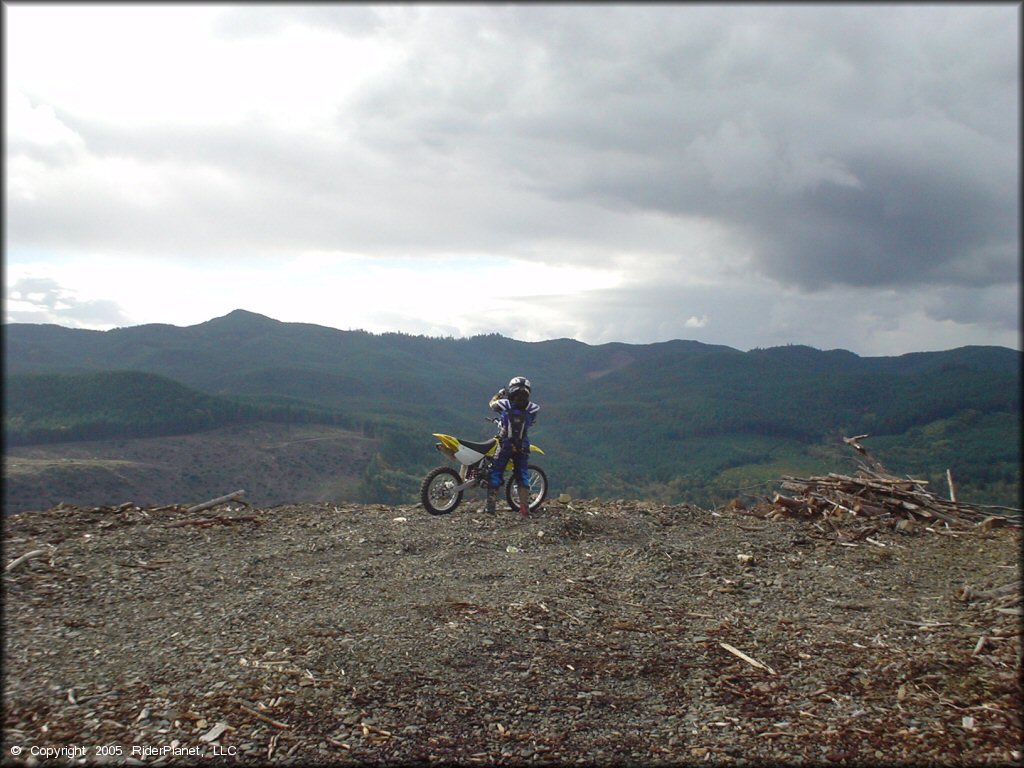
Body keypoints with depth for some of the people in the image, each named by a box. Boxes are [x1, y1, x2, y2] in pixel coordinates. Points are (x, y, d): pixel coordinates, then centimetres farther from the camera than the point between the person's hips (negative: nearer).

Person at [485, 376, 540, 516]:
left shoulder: (504, 404, -13)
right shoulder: (532, 408, -10)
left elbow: (492, 403, 9)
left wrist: (500, 393, 26)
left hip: (504, 446, -1)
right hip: (523, 448, 1)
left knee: (495, 474, 10)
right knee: (522, 476, 13)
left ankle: (490, 506, 7)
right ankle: (525, 508, 8)